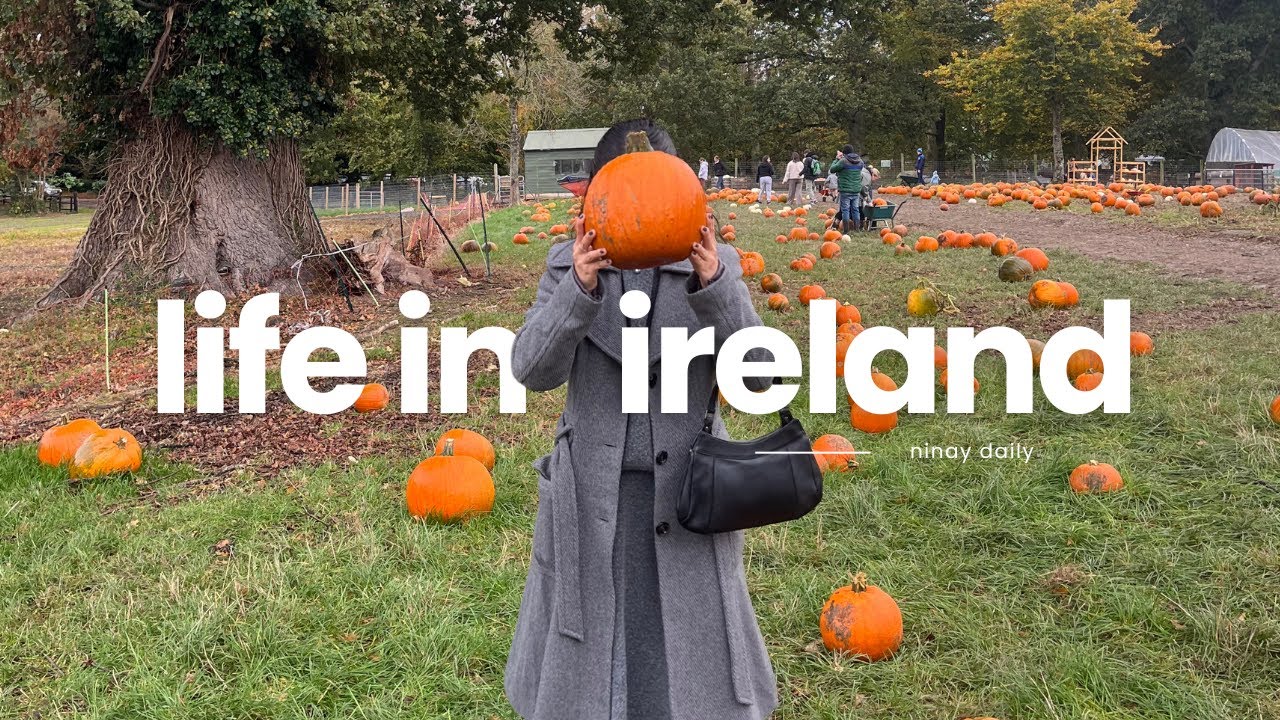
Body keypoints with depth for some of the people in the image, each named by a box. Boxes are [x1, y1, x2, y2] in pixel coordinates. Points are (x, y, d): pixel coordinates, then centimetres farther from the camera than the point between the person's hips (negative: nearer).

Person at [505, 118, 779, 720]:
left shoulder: (714, 264, -4)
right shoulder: (568, 264, -2)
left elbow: (758, 373, -12)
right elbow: (532, 371, -12)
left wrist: (713, 288, -28)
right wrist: (579, 290, -28)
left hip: (686, 490, 0)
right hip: (593, 496, 1)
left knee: (691, 647, 15)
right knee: (592, 650, 17)